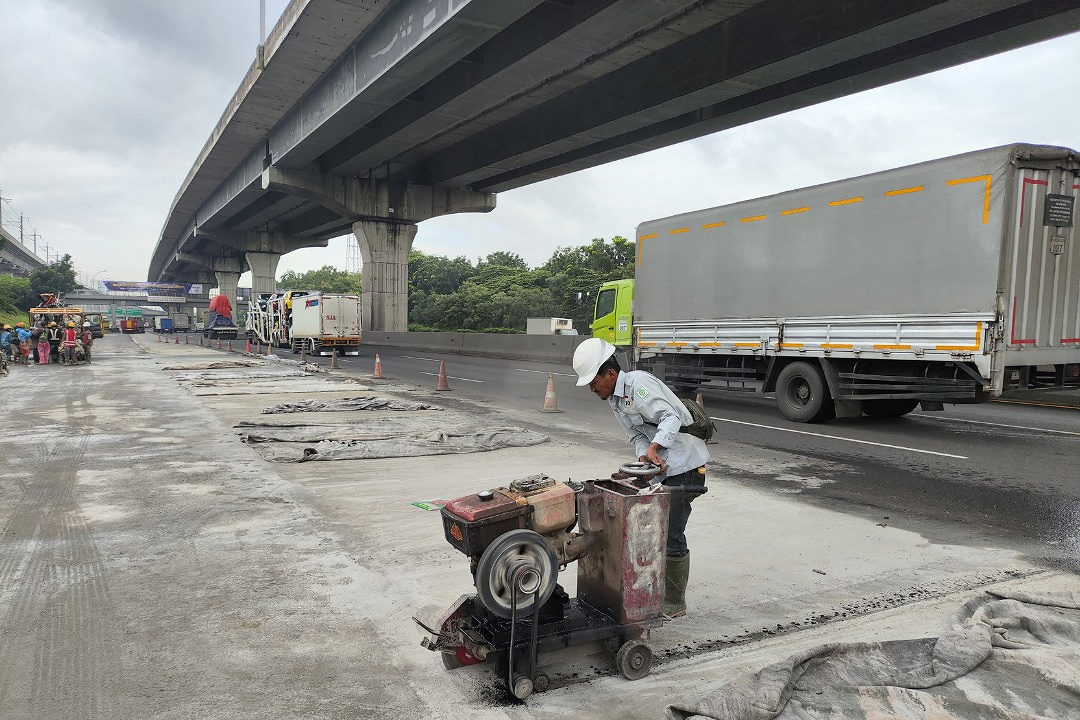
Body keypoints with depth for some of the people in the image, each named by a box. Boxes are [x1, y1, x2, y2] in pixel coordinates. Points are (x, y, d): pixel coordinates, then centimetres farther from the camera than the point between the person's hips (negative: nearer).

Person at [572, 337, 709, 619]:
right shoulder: (614, 400, 11)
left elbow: (671, 417, -27)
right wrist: (645, 456, -15)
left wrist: (653, 447, -40)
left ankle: (675, 604, 9)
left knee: (671, 535, -5)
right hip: (662, 467, 10)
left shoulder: (638, 383, -19)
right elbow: (637, 435, 6)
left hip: (685, 465, -10)